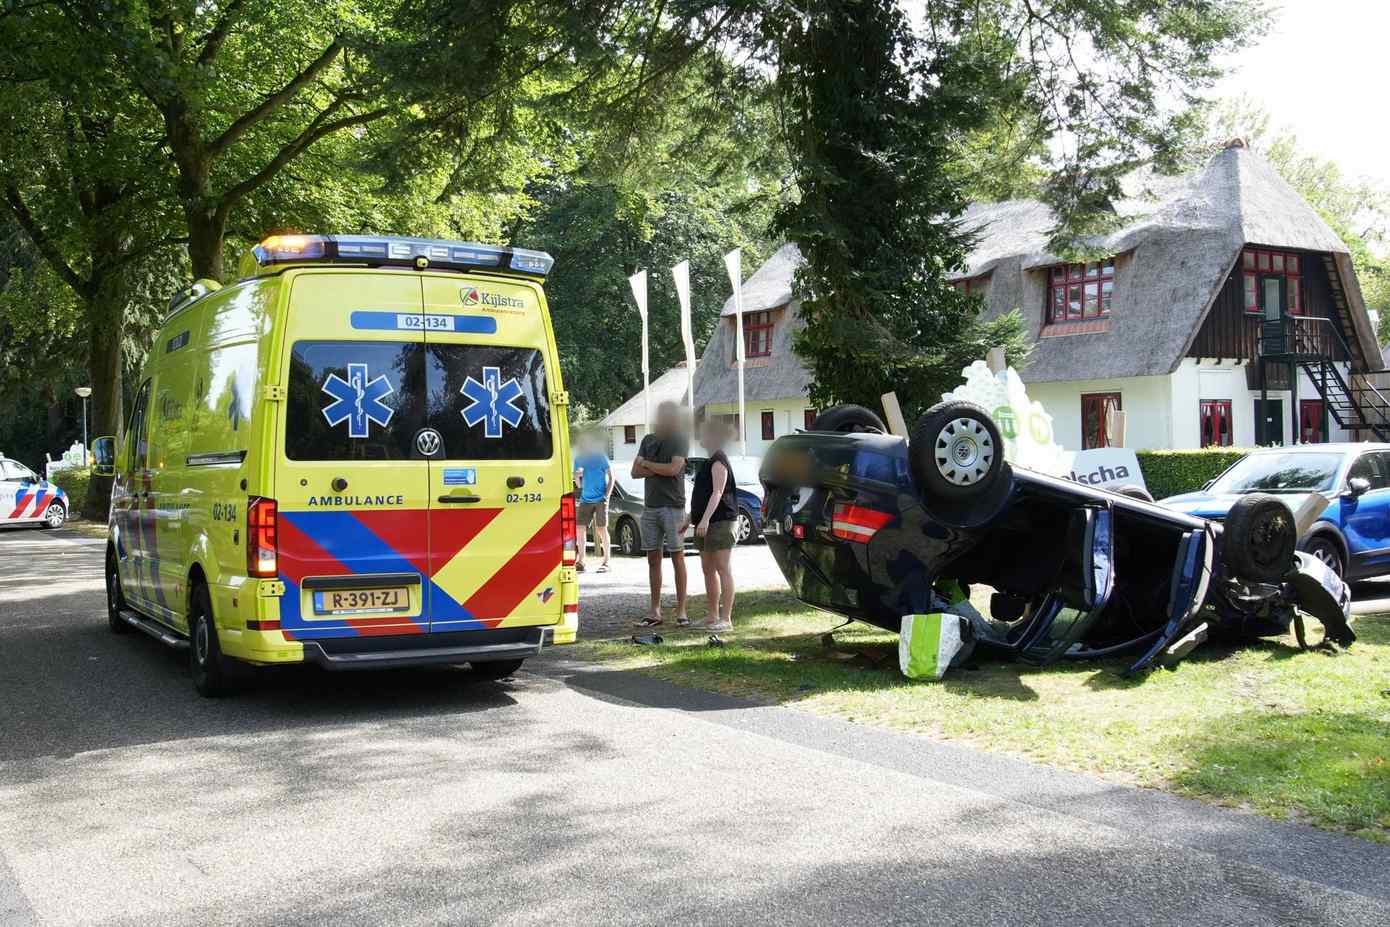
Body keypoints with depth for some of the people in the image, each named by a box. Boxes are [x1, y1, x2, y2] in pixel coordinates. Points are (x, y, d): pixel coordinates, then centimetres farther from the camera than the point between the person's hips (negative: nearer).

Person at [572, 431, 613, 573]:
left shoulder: (601, 457, -1)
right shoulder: (579, 460, 10)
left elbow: (611, 477, 1)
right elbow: (578, 485, 12)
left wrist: (607, 495, -9)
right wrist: (577, 477, -9)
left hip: (600, 499, -4)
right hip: (585, 499, 4)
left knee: (601, 529, -3)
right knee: (579, 528, -1)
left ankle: (605, 562, 2)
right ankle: (580, 561, 7)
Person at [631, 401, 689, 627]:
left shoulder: (680, 441, 0)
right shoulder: (648, 440, 16)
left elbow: (674, 468, -16)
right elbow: (635, 472, 8)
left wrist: (646, 464, -3)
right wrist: (659, 469, -7)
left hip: (672, 506, -5)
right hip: (650, 506, 5)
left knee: (677, 558, -2)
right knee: (653, 559, 6)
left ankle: (681, 610, 0)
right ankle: (655, 610, 10)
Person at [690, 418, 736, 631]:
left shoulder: (718, 461, -11)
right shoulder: (709, 462, 21)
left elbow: (717, 493, -21)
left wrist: (705, 519, -29)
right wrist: (691, 518, 28)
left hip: (720, 521, -11)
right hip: (706, 523, 11)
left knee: (724, 569, -9)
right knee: (708, 569, 12)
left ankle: (726, 618, -10)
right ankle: (713, 615, 18)